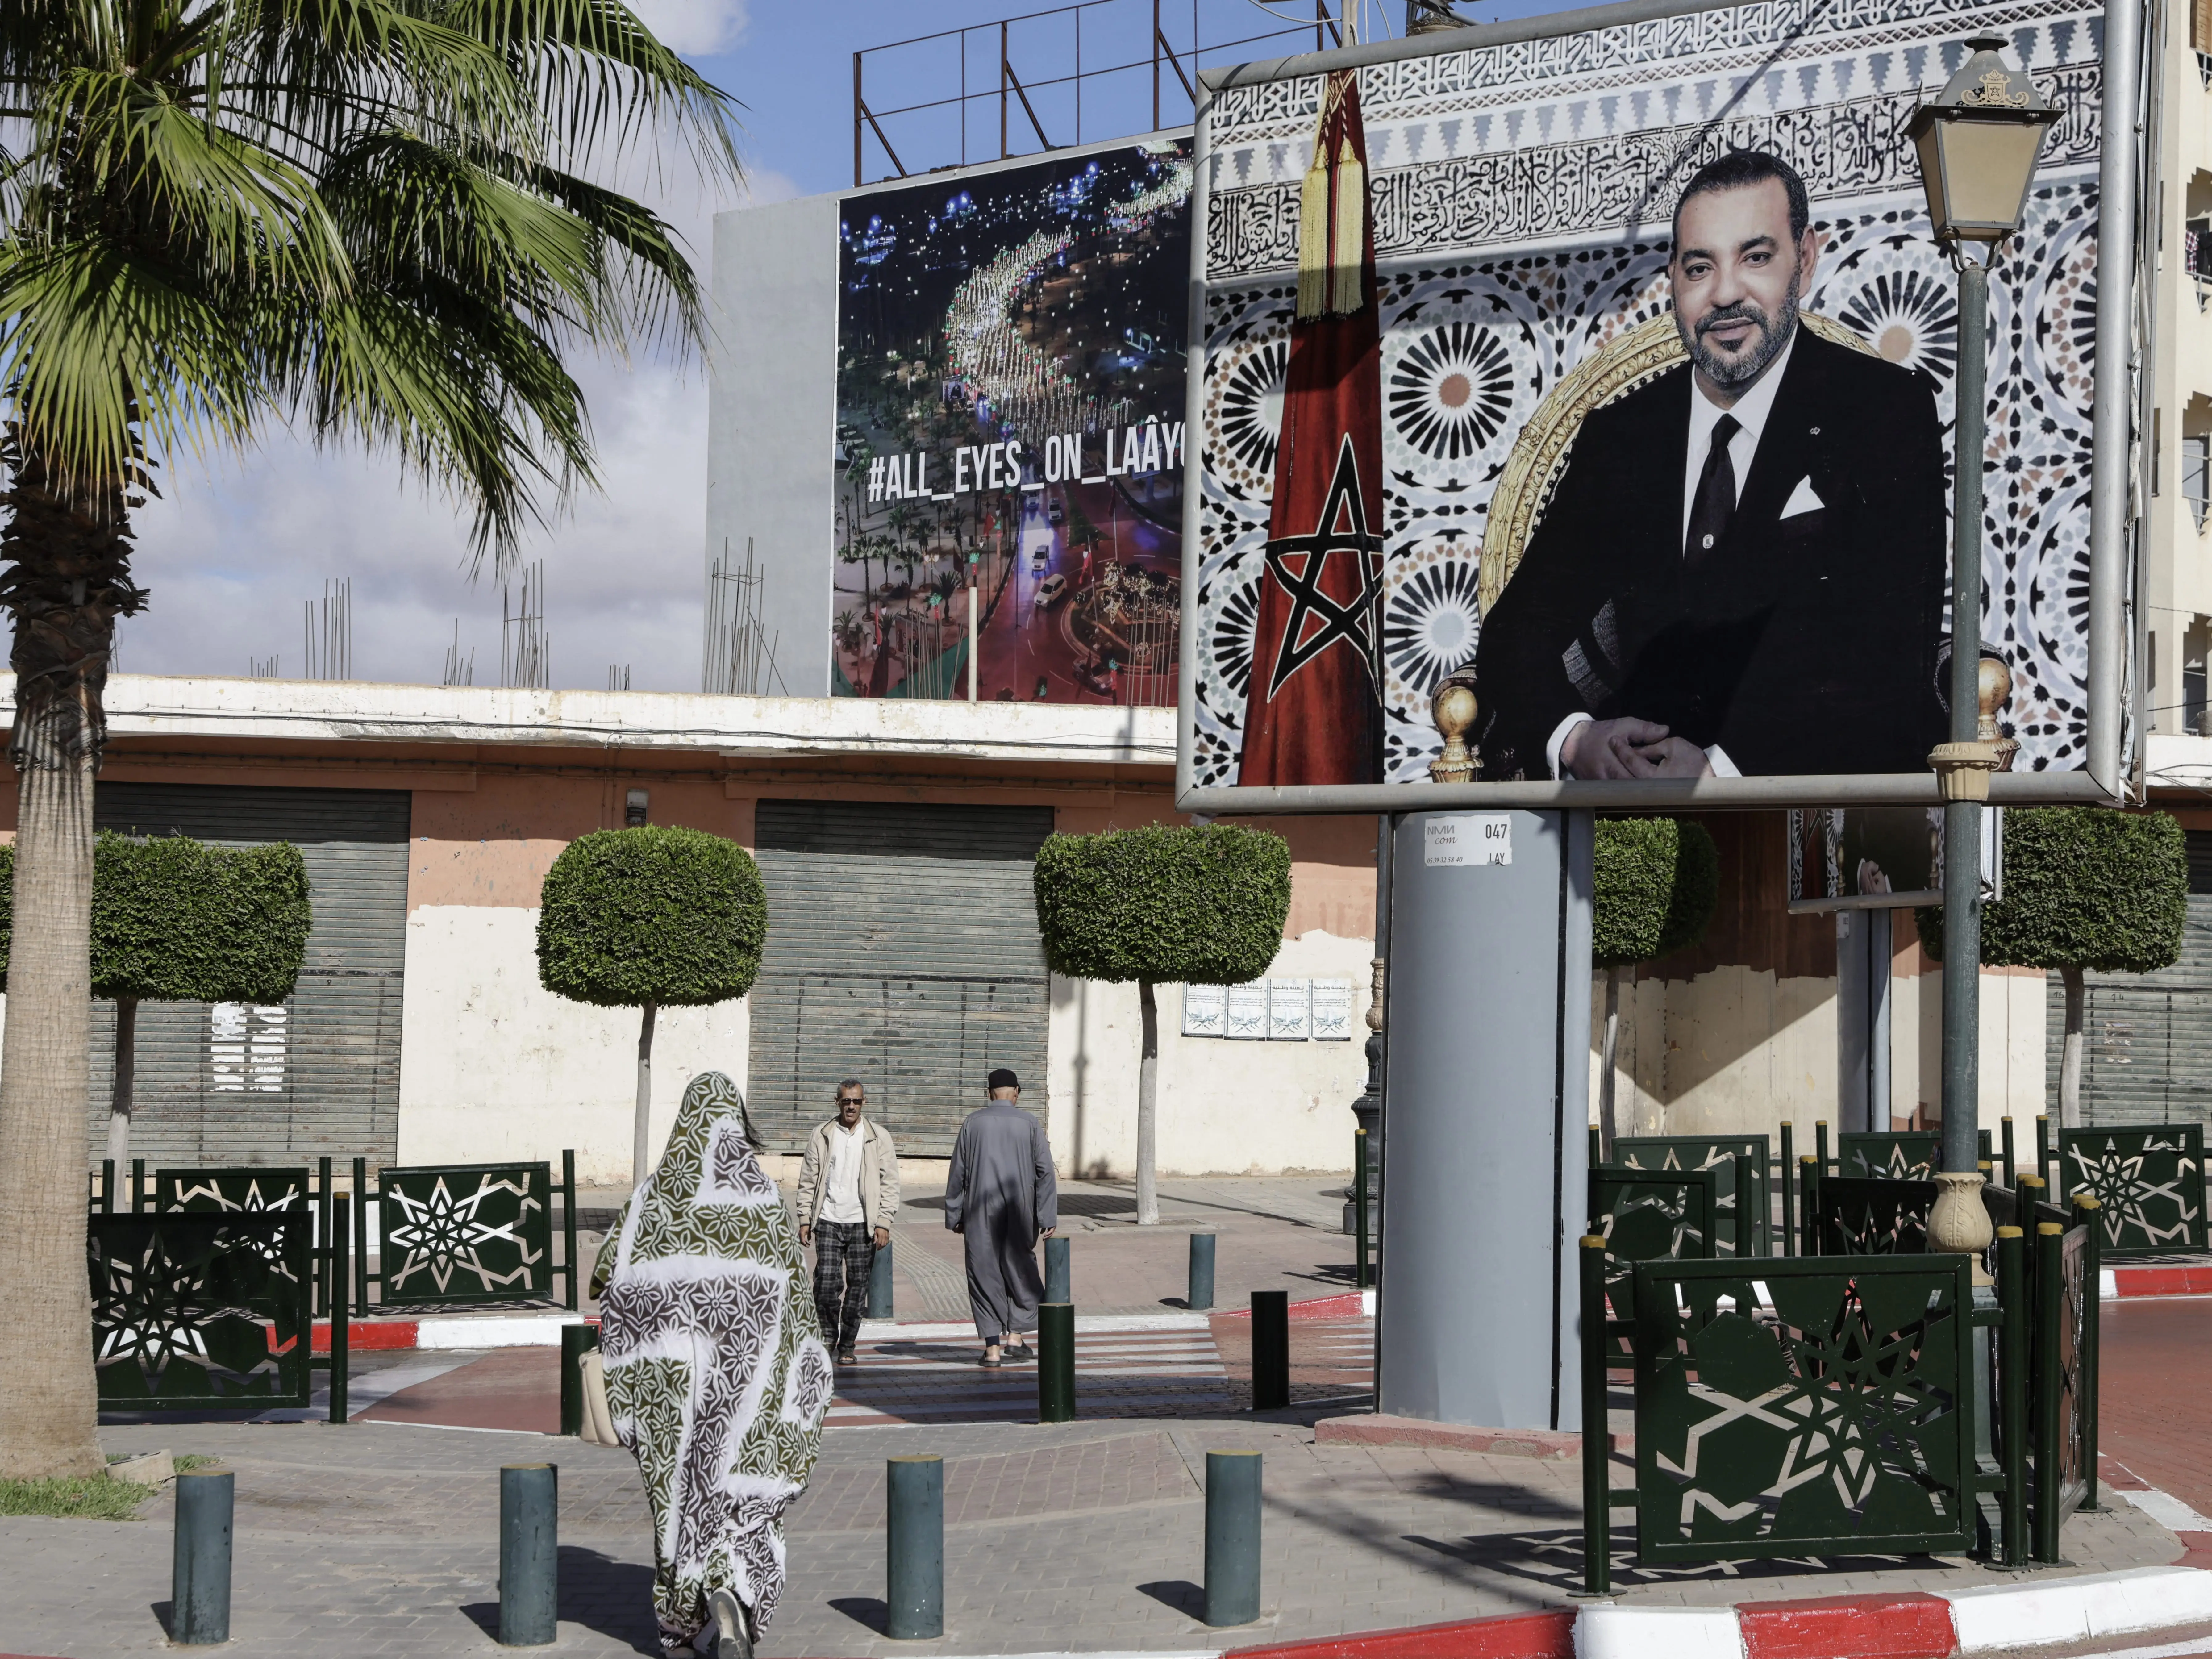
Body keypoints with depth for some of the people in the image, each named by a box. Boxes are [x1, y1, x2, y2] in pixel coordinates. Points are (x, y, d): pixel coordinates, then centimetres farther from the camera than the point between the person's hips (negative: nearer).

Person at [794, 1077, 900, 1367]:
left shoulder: (878, 1137, 4)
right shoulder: (821, 1136, 7)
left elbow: (890, 1182, 3)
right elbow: (808, 1180, 9)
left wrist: (884, 1223, -4)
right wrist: (805, 1219, 3)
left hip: (862, 1223, 0)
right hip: (828, 1223, 0)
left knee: (857, 1285, 3)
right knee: (826, 1283, -10)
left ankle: (847, 1345, 14)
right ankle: (828, 1337, 9)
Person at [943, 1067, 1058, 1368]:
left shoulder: (973, 1124, 1)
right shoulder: (1030, 1125, 0)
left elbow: (957, 1174, 3)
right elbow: (1045, 1173, -2)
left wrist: (954, 1216, 10)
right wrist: (1048, 1218, 0)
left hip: (980, 1218, 0)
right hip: (1019, 1215, 0)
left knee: (985, 1276, 4)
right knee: (1020, 1272, 15)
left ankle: (993, 1348, 2)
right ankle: (1016, 1337, 8)